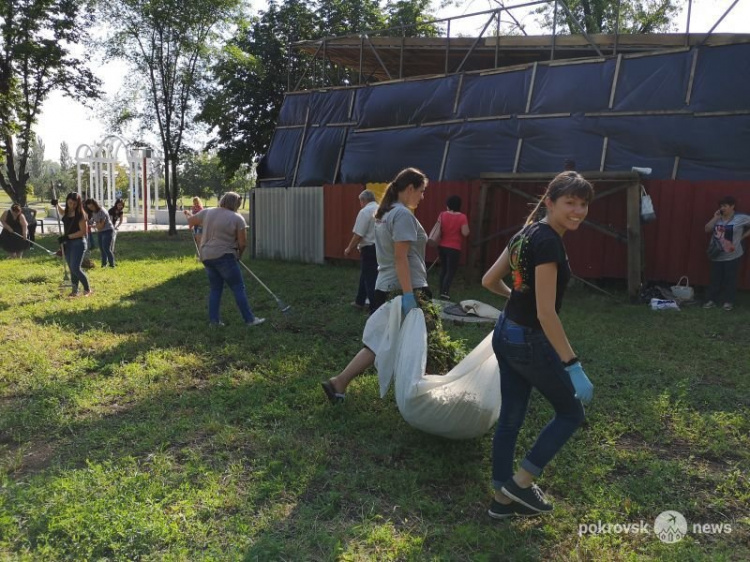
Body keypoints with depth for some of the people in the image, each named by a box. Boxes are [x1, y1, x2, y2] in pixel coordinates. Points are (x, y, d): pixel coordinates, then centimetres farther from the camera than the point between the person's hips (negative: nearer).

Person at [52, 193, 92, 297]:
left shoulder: (81, 215, -13)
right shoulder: (66, 212, 7)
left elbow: (83, 231, -18)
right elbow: (61, 212, 34)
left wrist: (67, 237, -20)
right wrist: (57, 204, 16)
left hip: (78, 243, -7)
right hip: (68, 244, 7)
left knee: (76, 268, -13)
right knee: (72, 269, 11)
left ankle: (87, 289, 2)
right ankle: (75, 290, 19)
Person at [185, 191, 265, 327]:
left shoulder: (207, 212, 7)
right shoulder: (237, 218, -7)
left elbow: (190, 221, 19)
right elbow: (243, 243, -6)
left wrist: (188, 214, 41)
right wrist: (239, 254, 12)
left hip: (206, 256, 6)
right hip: (224, 257, -6)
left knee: (215, 288, 15)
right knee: (238, 288, -1)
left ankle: (214, 320, 14)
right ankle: (250, 319, 0)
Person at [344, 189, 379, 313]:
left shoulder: (365, 211, -12)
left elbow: (358, 235, -16)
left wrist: (349, 249, -4)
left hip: (369, 249, -8)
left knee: (370, 279, -2)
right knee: (365, 275, 23)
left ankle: (375, 310, -1)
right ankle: (359, 301, 37)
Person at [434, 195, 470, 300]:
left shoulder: (442, 215, -1)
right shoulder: (462, 217, -10)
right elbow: (465, 233, -15)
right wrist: (467, 229, 5)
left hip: (442, 246, 4)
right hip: (454, 248, -4)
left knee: (443, 269, 18)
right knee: (451, 271, -1)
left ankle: (442, 291, 22)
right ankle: (445, 292, -15)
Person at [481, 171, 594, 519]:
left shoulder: (526, 234, 5)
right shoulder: (548, 242, -22)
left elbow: (489, 280, 13)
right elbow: (546, 313, -26)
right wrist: (573, 366, -24)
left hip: (505, 334, 8)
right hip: (530, 341, -8)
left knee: (510, 418, 16)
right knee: (571, 412, 13)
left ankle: (503, 497, 28)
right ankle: (520, 483, 16)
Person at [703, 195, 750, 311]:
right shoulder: (718, 218, 7)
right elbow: (707, 229, 1)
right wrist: (715, 218, -7)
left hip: (732, 255, -4)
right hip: (717, 255, 4)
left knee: (730, 279, 4)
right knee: (715, 278, 8)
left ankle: (729, 302, 15)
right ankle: (711, 300, 14)